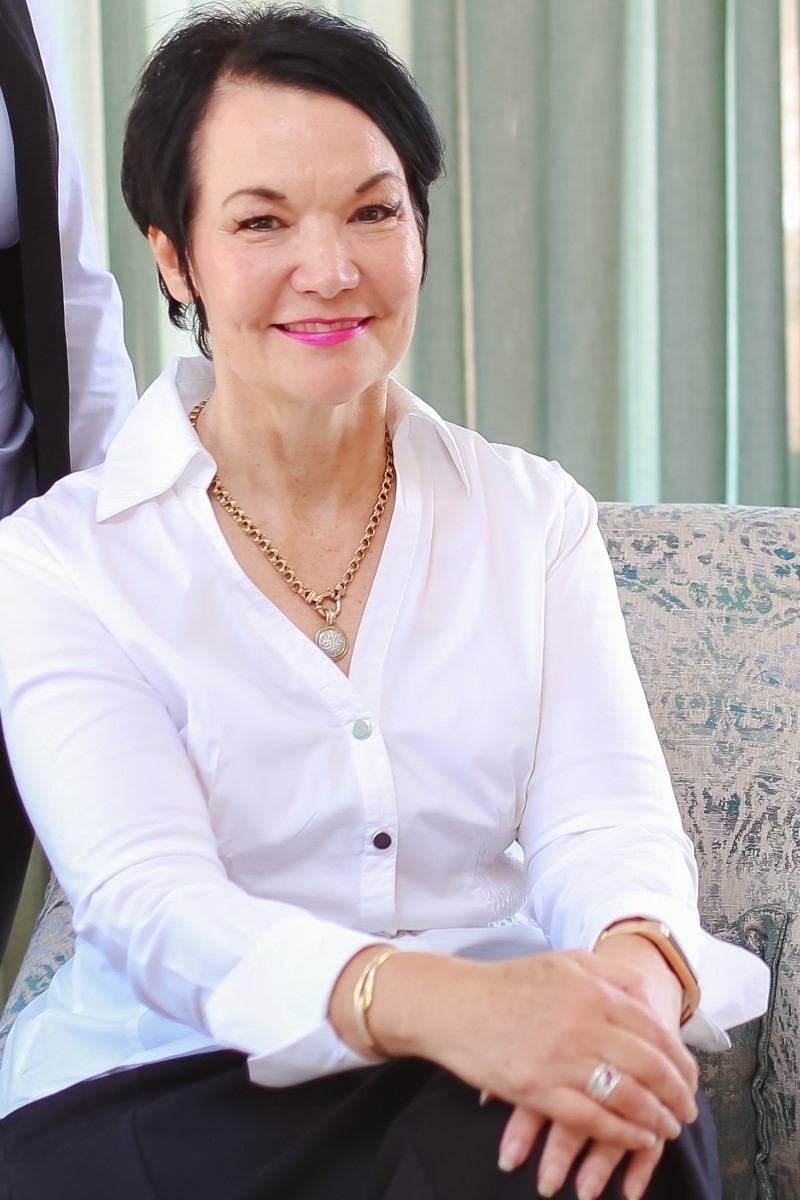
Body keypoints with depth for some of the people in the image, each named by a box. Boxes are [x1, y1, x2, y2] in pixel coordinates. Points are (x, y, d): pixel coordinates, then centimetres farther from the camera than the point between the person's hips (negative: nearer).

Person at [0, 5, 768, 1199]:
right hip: (178, 1089, -2)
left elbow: (607, 819, -1)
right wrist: (431, 1002, -35)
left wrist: (638, 967, -28)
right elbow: (151, 901, -14)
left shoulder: (534, 515, 12)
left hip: (500, 1090, 3)